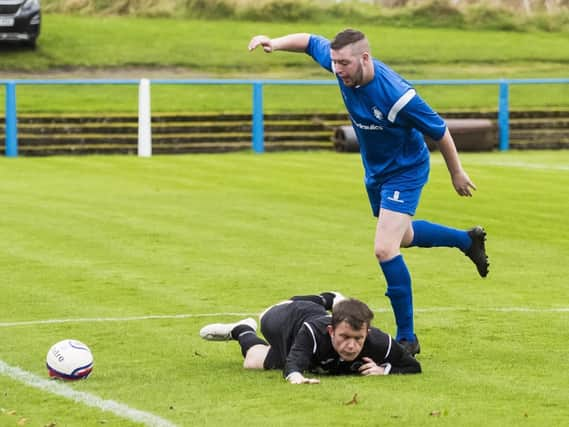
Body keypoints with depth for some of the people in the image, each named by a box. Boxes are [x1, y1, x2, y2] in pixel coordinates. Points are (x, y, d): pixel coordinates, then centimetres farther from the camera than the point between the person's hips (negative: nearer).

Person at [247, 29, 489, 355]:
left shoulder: (397, 96, -36)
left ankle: (407, 338, -7)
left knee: (385, 250, -19)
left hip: (405, 172, -8)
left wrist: (457, 174, -7)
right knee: (402, 237, 28)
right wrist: (275, 44, -19)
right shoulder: (344, 67, -19)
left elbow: (440, 132, -22)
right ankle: (468, 240, 54)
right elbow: (311, 42, 0)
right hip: (376, 171, 8)